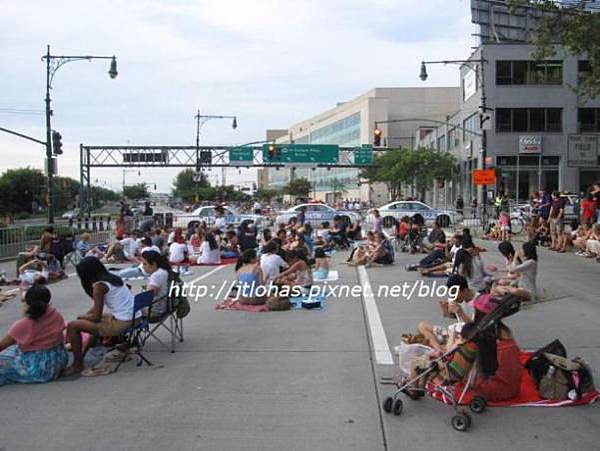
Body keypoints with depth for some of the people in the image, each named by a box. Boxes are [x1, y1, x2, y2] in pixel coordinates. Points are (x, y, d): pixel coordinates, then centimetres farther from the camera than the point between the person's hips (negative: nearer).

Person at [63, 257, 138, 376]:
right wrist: (84, 316, 18)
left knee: (72, 326, -3)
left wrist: (81, 317, 7)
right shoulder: (113, 278, 14)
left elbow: (96, 316, -10)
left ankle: (77, 365, 7)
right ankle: (81, 354, 41)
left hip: (121, 324, -10)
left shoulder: (99, 286, -11)